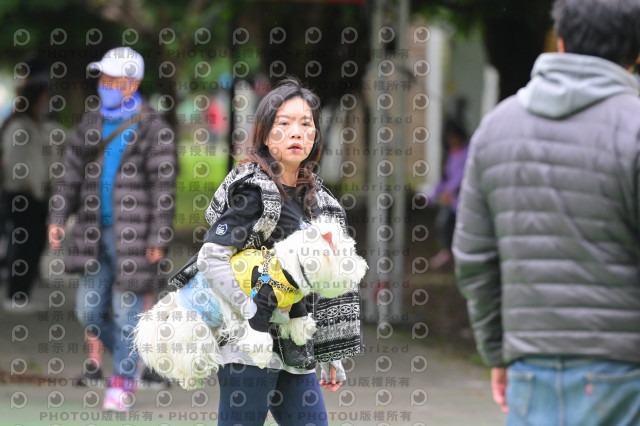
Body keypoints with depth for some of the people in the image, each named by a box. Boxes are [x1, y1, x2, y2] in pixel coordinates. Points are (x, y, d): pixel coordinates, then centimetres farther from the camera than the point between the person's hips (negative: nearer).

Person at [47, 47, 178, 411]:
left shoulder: (154, 130, -7)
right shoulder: (91, 125, 12)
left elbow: (164, 188, -8)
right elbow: (72, 175, 17)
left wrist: (158, 240, -12)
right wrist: (58, 218, 8)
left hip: (134, 237, -6)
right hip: (98, 234, 6)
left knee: (126, 311, -2)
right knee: (90, 311, 7)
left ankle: (123, 383, 10)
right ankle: (129, 358, 29)